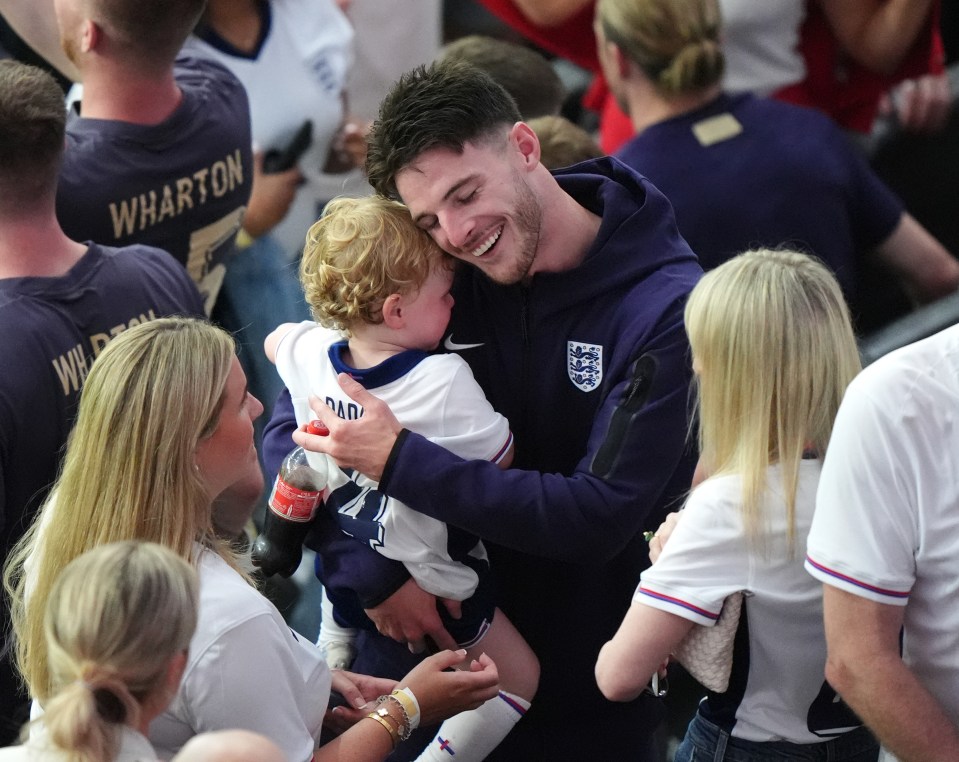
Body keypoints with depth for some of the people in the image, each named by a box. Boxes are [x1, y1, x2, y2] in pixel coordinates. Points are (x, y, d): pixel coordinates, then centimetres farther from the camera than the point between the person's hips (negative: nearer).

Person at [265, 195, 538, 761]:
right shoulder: (445, 381, -32)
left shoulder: (308, 351, -14)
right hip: (429, 584, -6)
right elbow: (502, 457, -17)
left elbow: (275, 340, 12)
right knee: (520, 678, 10)